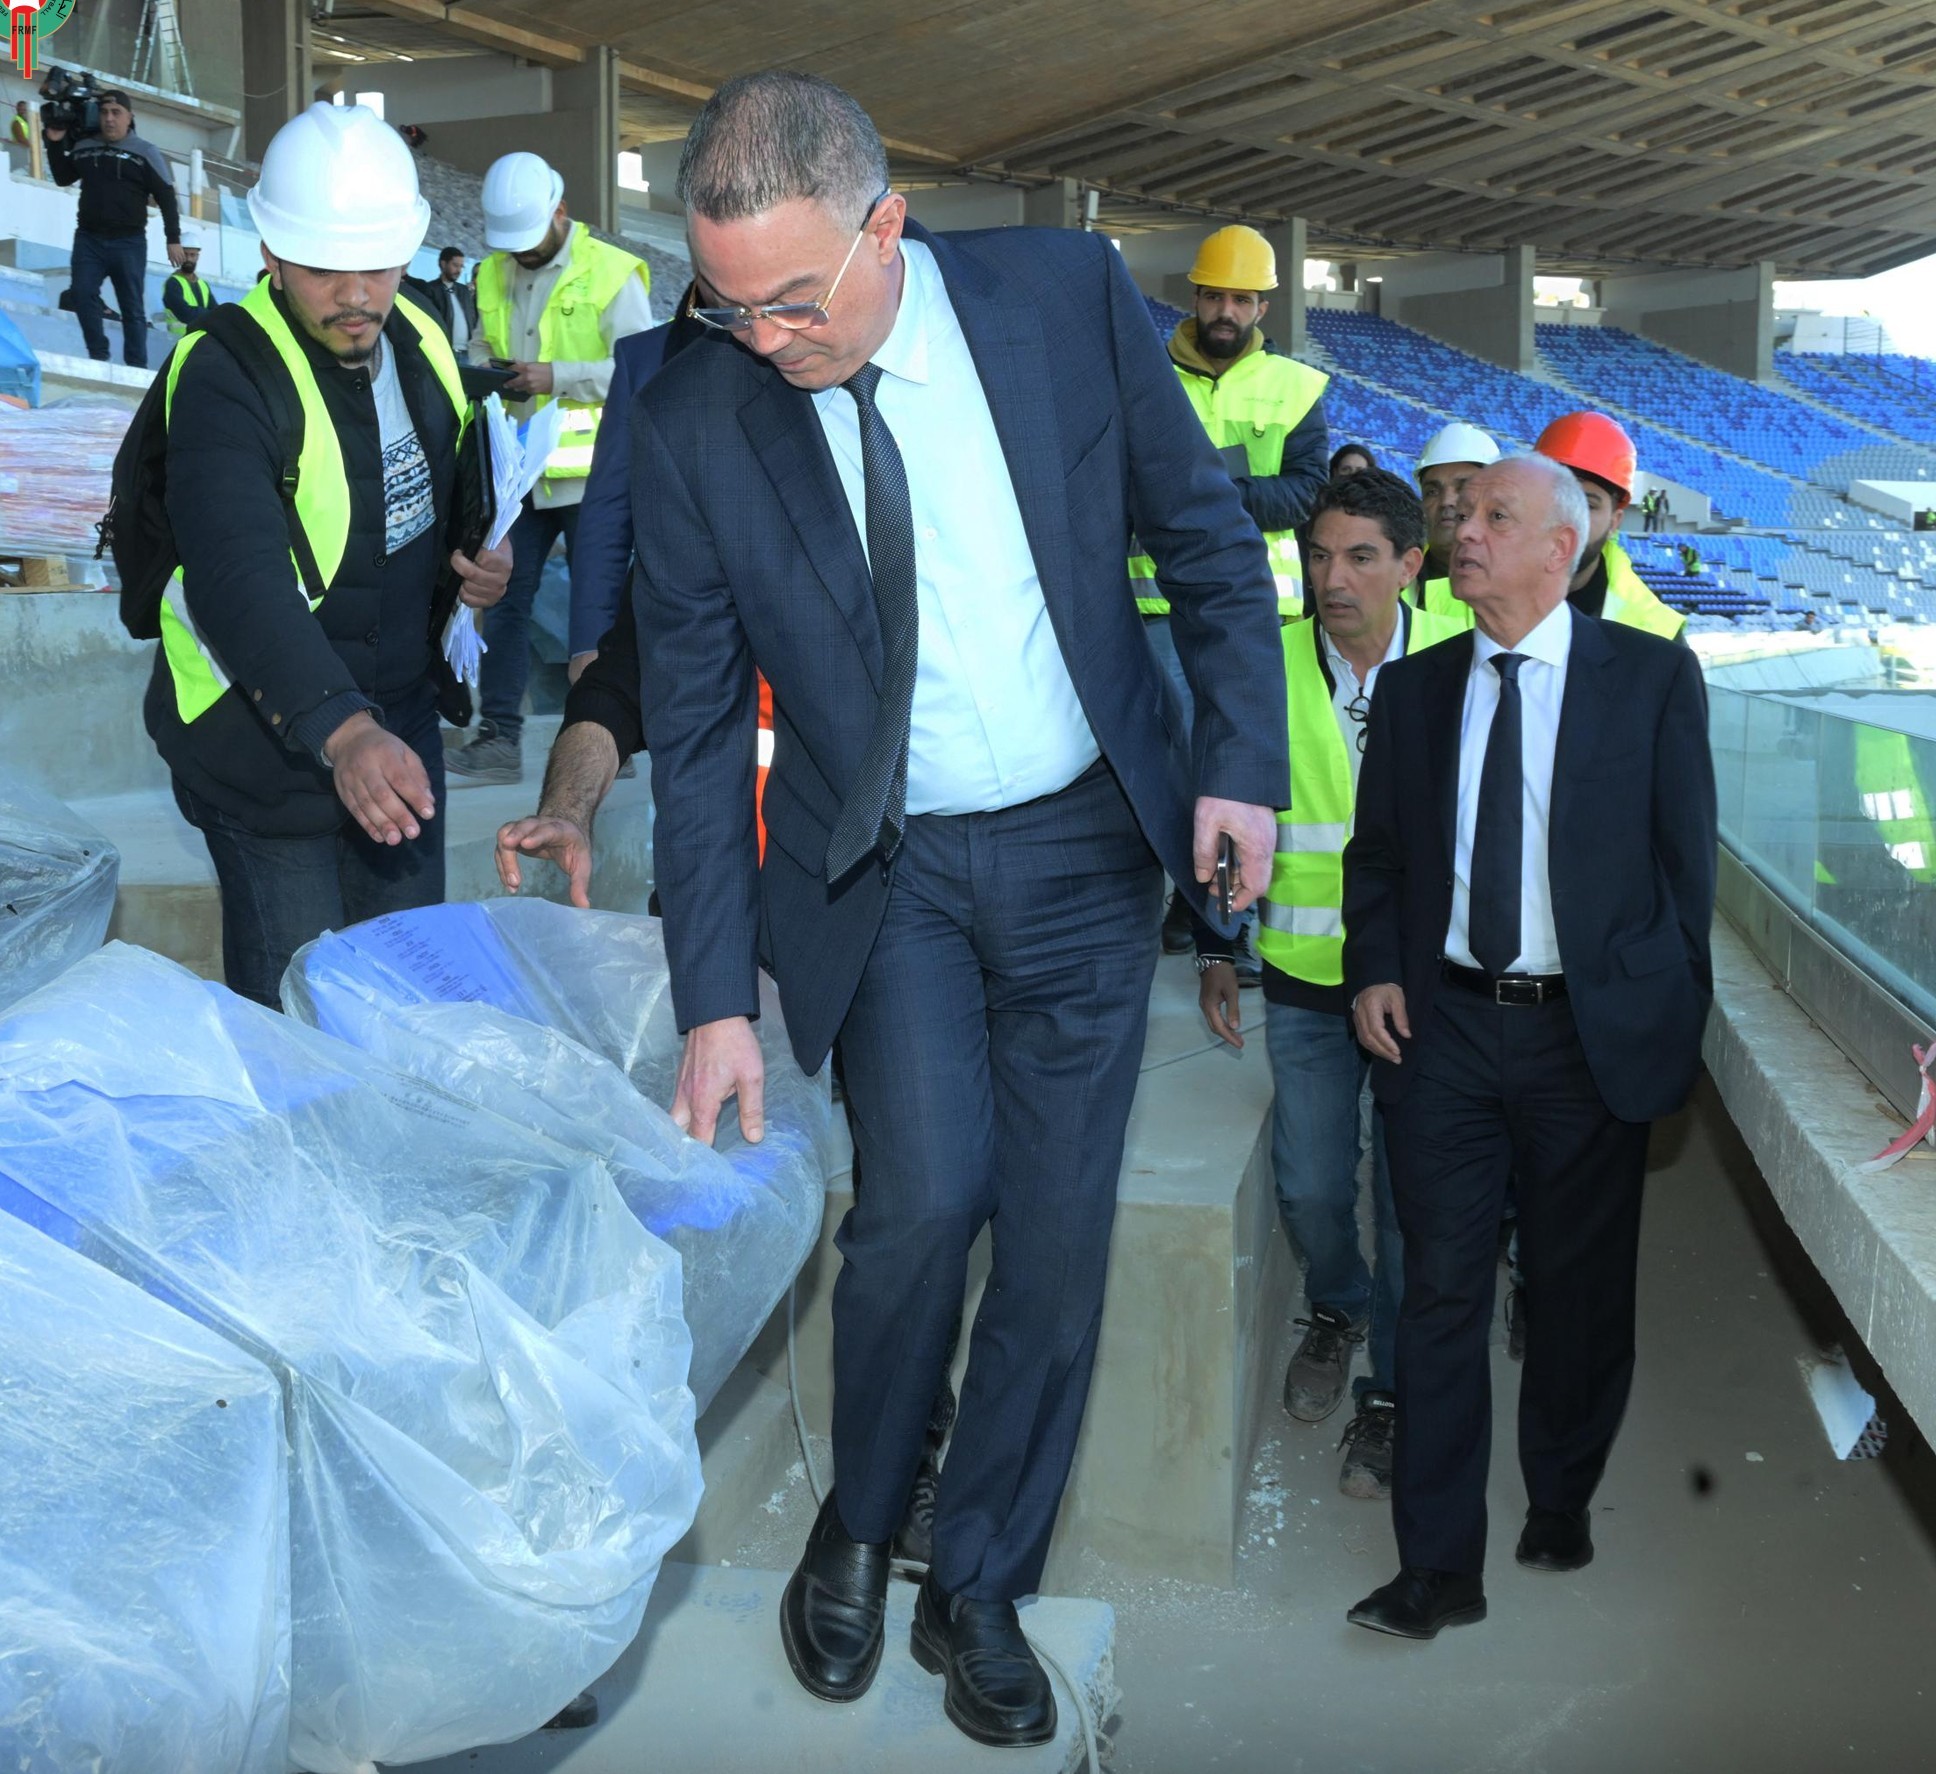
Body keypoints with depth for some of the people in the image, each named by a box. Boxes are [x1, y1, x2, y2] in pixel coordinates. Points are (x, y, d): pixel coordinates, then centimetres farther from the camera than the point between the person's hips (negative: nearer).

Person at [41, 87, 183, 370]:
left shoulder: (145, 151, -2)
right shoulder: (83, 147, 8)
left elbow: (166, 197, 0)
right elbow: (62, 178, 21)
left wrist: (173, 239, -6)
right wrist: (55, 144, 8)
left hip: (129, 241, -3)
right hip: (88, 238, 3)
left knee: (132, 306, 3)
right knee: (82, 294, -12)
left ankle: (137, 366, 8)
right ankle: (98, 355, -1)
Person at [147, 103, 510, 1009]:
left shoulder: (420, 342, 0)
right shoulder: (224, 377, -23)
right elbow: (239, 576, -38)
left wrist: (481, 559, -5)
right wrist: (340, 730, -52)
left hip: (400, 722, 7)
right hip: (270, 745, -7)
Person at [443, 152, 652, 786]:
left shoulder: (610, 271, -8)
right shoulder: (494, 275, 11)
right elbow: (481, 346, 17)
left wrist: (556, 377, -23)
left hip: (591, 473, -5)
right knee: (503, 601, 5)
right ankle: (498, 738, 12)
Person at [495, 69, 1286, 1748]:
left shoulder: (1068, 292, -8)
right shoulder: (692, 424, -10)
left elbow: (1210, 537, 2)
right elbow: (700, 726, -5)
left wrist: (1239, 759, -6)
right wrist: (716, 996, -6)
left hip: (1086, 848, 2)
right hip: (882, 867, -1)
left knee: (1057, 1238, 3)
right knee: (926, 1194, -18)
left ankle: (977, 1591, 25)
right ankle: (857, 1531, 14)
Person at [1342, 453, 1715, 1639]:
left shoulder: (1652, 676, 0)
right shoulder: (1415, 687, 9)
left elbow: (1687, 859, 2)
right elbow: (1376, 853, 14)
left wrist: (1670, 1013, -2)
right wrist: (1375, 971, -1)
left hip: (1592, 1030, -1)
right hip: (1444, 1024, 2)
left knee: (1582, 1286, 11)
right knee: (1444, 1289, 1)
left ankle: (1562, 1501, 35)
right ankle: (1442, 1564, 10)